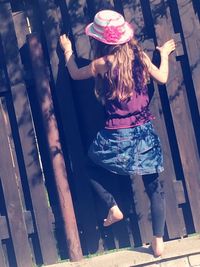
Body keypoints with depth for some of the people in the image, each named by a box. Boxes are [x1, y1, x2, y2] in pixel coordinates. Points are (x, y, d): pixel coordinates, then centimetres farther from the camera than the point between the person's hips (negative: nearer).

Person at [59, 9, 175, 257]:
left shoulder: (102, 63, -10)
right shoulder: (138, 54, -1)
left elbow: (75, 74, 10)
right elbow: (162, 78, 14)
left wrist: (67, 50, 26)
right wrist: (164, 53, 31)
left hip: (117, 136, -3)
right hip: (144, 132, 3)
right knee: (154, 186, 11)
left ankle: (113, 208, 15)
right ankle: (158, 242, 12)